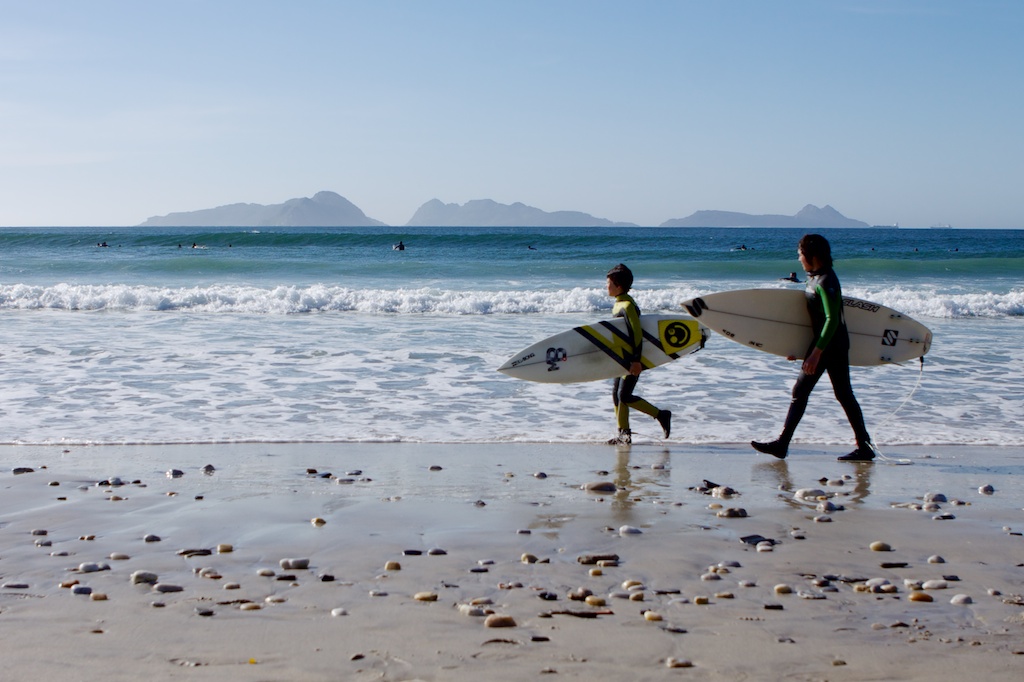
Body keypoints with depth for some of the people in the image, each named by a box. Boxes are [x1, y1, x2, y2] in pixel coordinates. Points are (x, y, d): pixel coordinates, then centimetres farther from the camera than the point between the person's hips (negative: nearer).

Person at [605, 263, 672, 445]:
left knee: (624, 396, -11)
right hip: (623, 358, 10)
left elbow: (637, 333, -23)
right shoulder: (618, 304, 12)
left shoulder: (627, 306, -18)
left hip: (632, 359, -10)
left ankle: (661, 415, -1)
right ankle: (623, 433, 14)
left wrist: (636, 360, -26)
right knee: (616, 393, 8)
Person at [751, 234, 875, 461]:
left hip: (834, 345, -10)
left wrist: (816, 353, -27)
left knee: (843, 395, -4)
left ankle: (865, 447, 3)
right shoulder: (814, 278, 11)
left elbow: (832, 320, -24)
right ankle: (782, 443, 9)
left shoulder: (825, 282, -19)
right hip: (821, 343, 10)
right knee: (800, 392, 7)